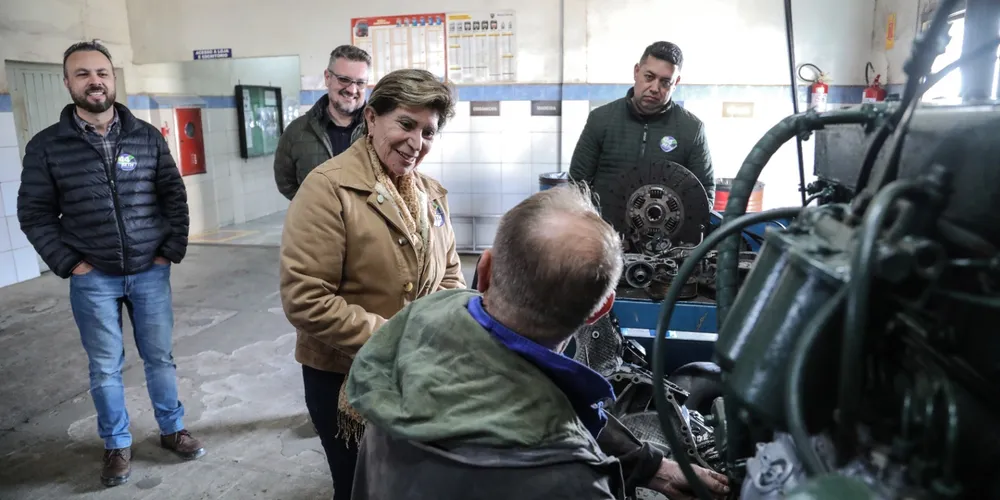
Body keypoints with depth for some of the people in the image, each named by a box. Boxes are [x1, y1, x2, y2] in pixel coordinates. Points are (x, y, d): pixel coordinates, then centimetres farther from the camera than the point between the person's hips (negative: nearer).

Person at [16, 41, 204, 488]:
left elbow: (174, 195, 5)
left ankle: (172, 430, 30)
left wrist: (172, 249, -1)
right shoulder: (46, 146, -2)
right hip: (93, 279, -1)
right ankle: (117, 445, 27)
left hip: (150, 272, 1)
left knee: (160, 357, 12)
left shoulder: (147, 136, 1)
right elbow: (34, 213, 1)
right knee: (105, 367, 9)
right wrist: (67, 263, -6)